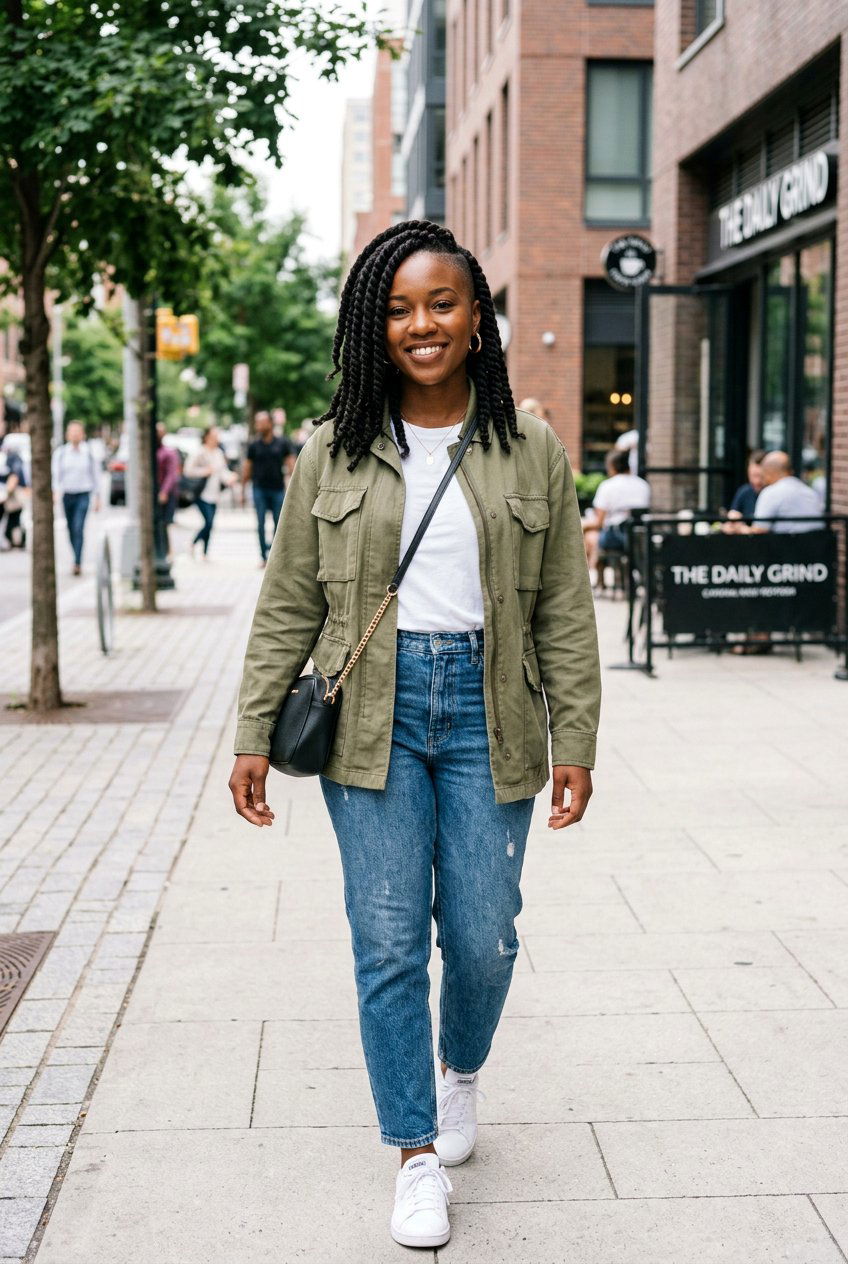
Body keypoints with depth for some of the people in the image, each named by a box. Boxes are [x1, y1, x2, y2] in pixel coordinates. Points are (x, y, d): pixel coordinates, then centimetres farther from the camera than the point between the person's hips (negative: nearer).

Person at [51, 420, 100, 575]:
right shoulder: (60, 452, 1)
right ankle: (78, 560, 28)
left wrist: (97, 497, 9)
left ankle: (77, 563, -20)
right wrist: (55, 492, -22)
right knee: (71, 529, 11)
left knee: (78, 528, -16)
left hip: (83, 494, -2)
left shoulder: (88, 452, 2)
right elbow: (55, 473, -6)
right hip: (67, 494, 2)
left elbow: (95, 474, 9)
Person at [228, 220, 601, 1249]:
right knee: (388, 941, 0)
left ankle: (462, 1069, 38)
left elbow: (565, 614, 4)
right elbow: (287, 608, 6)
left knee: (483, 935, 4)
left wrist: (575, 743, 0)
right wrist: (255, 734, 1)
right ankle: (418, 1153, 16)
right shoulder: (333, 454, 3)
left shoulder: (531, 453, 3)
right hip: (373, 713, 0)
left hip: (486, 708, 0)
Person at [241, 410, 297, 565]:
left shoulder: (282, 443, 2)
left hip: (278, 489, 0)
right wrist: (243, 490, 8)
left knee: (278, 525, 4)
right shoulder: (254, 445, 5)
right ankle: (264, 557, -1)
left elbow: (291, 464, 1)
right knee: (261, 525, -5)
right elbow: (247, 468, 9)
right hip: (259, 490, 0)